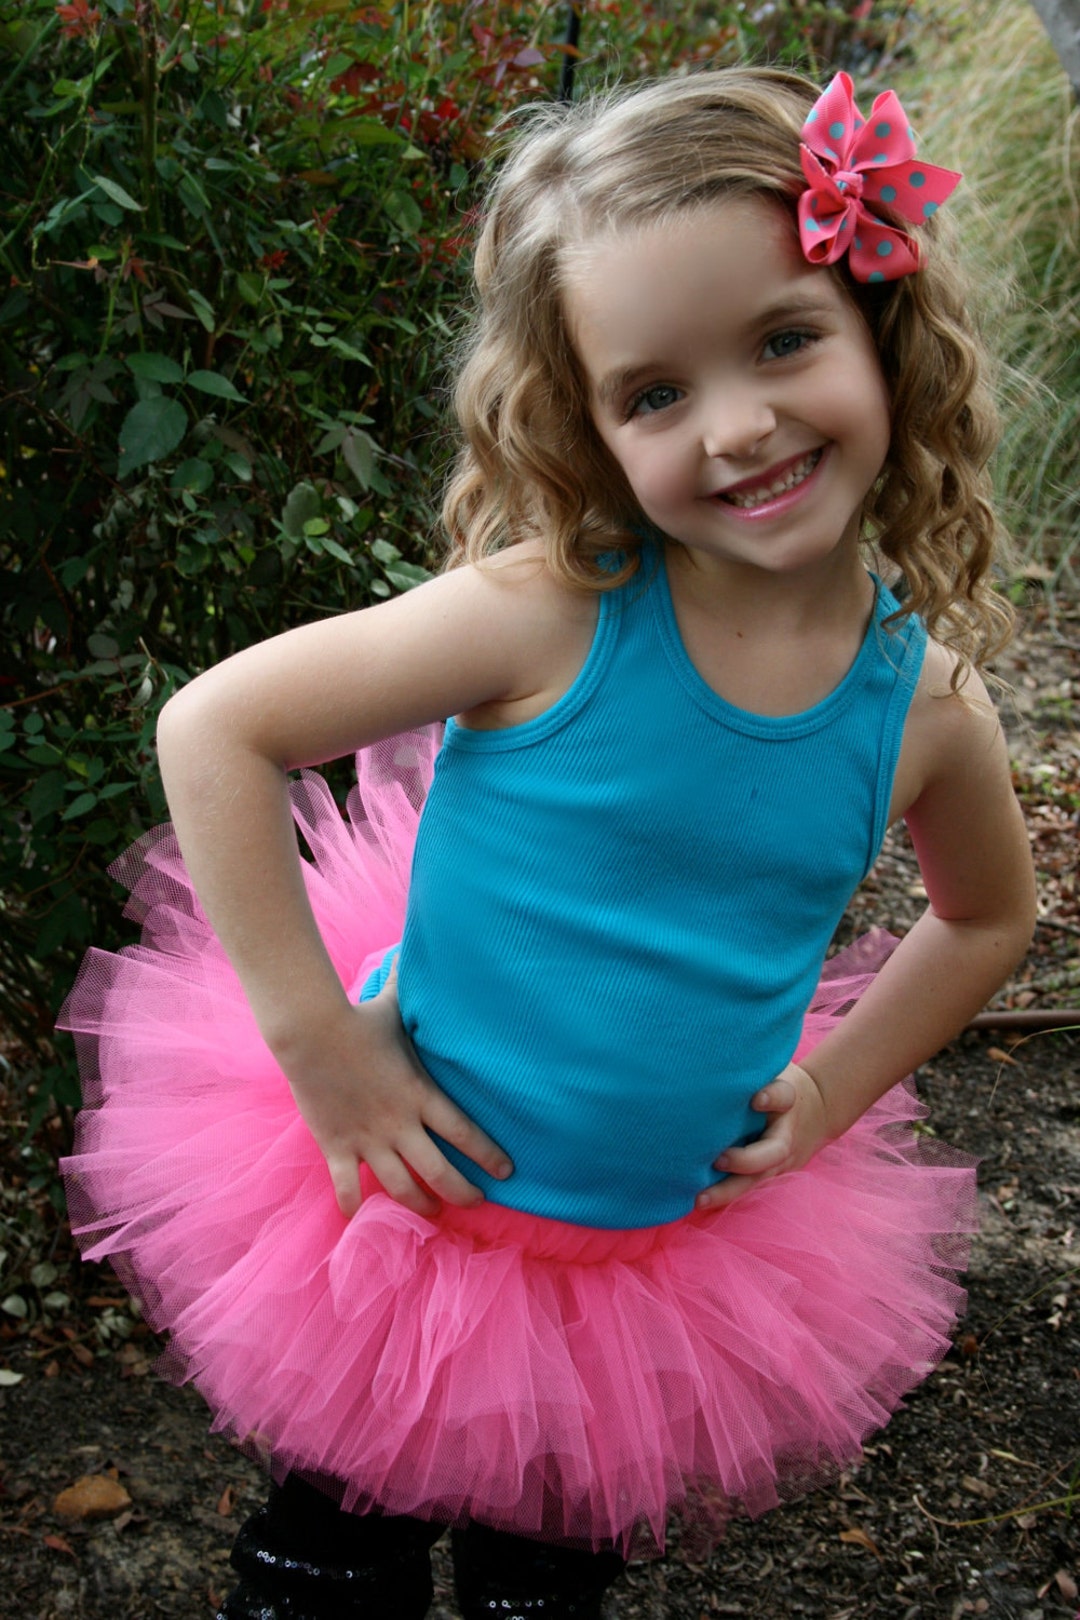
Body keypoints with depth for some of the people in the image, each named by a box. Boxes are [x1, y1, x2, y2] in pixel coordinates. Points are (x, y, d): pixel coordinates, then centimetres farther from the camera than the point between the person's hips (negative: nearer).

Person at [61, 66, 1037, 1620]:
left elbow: (989, 913, 10)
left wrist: (832, 1091, -1)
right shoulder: (549, 616, -23)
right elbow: (215, 729, -19)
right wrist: (318, 1044, -20)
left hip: (677, 1251, 3)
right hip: (415, 1196, -3)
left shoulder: (927, 704, -11)